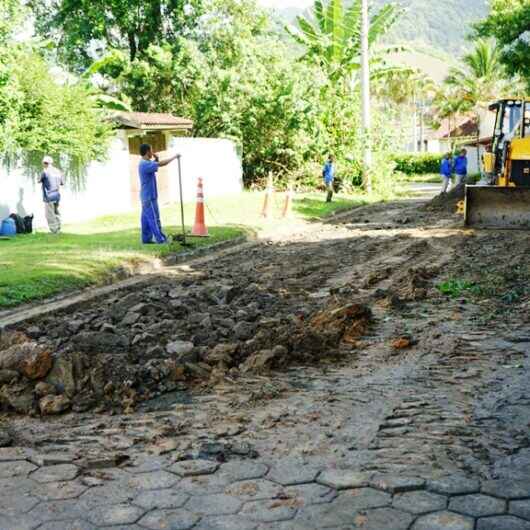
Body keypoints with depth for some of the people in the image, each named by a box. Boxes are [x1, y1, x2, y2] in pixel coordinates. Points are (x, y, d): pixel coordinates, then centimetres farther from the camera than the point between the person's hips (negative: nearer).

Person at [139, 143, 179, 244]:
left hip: (146, 196, 10)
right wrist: (174, 157, -16)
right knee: (154, 218, -5)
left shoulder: (145, 163, 11)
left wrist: (155, 159, 4)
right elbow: (161, 164, -27)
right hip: (149, 196, -10)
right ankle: (160, 239, -1)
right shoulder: (145, 164, -21)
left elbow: (155, 166, 24)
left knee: (146, 218, 10)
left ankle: (146, 238, 13)